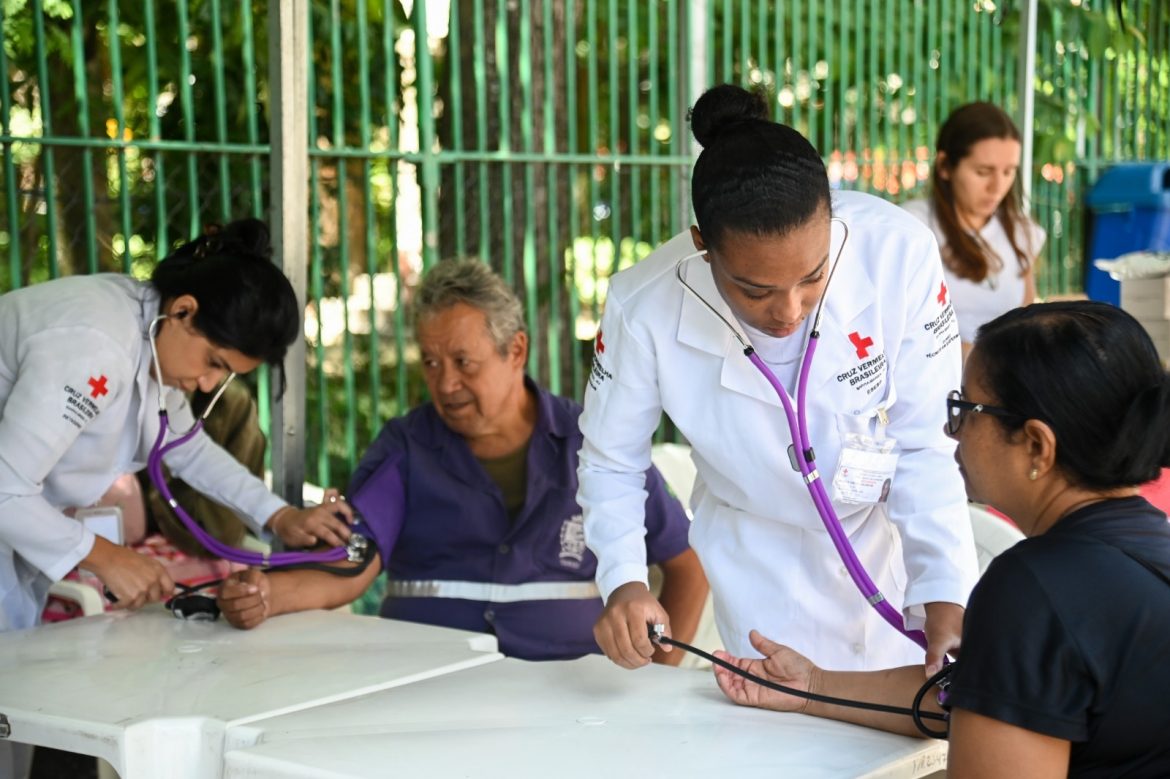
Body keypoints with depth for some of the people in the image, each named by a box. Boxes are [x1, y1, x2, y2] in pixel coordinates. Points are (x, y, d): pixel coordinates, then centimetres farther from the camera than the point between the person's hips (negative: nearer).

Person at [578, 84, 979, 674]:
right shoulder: (644, 310, -27)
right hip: (764, 561, -1)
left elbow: (927, 446, -21)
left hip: (907, 536, 1)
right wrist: (623, 581, -26)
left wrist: (945, 598, -30)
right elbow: (610, 461, -9)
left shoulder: (899, 254, -31)